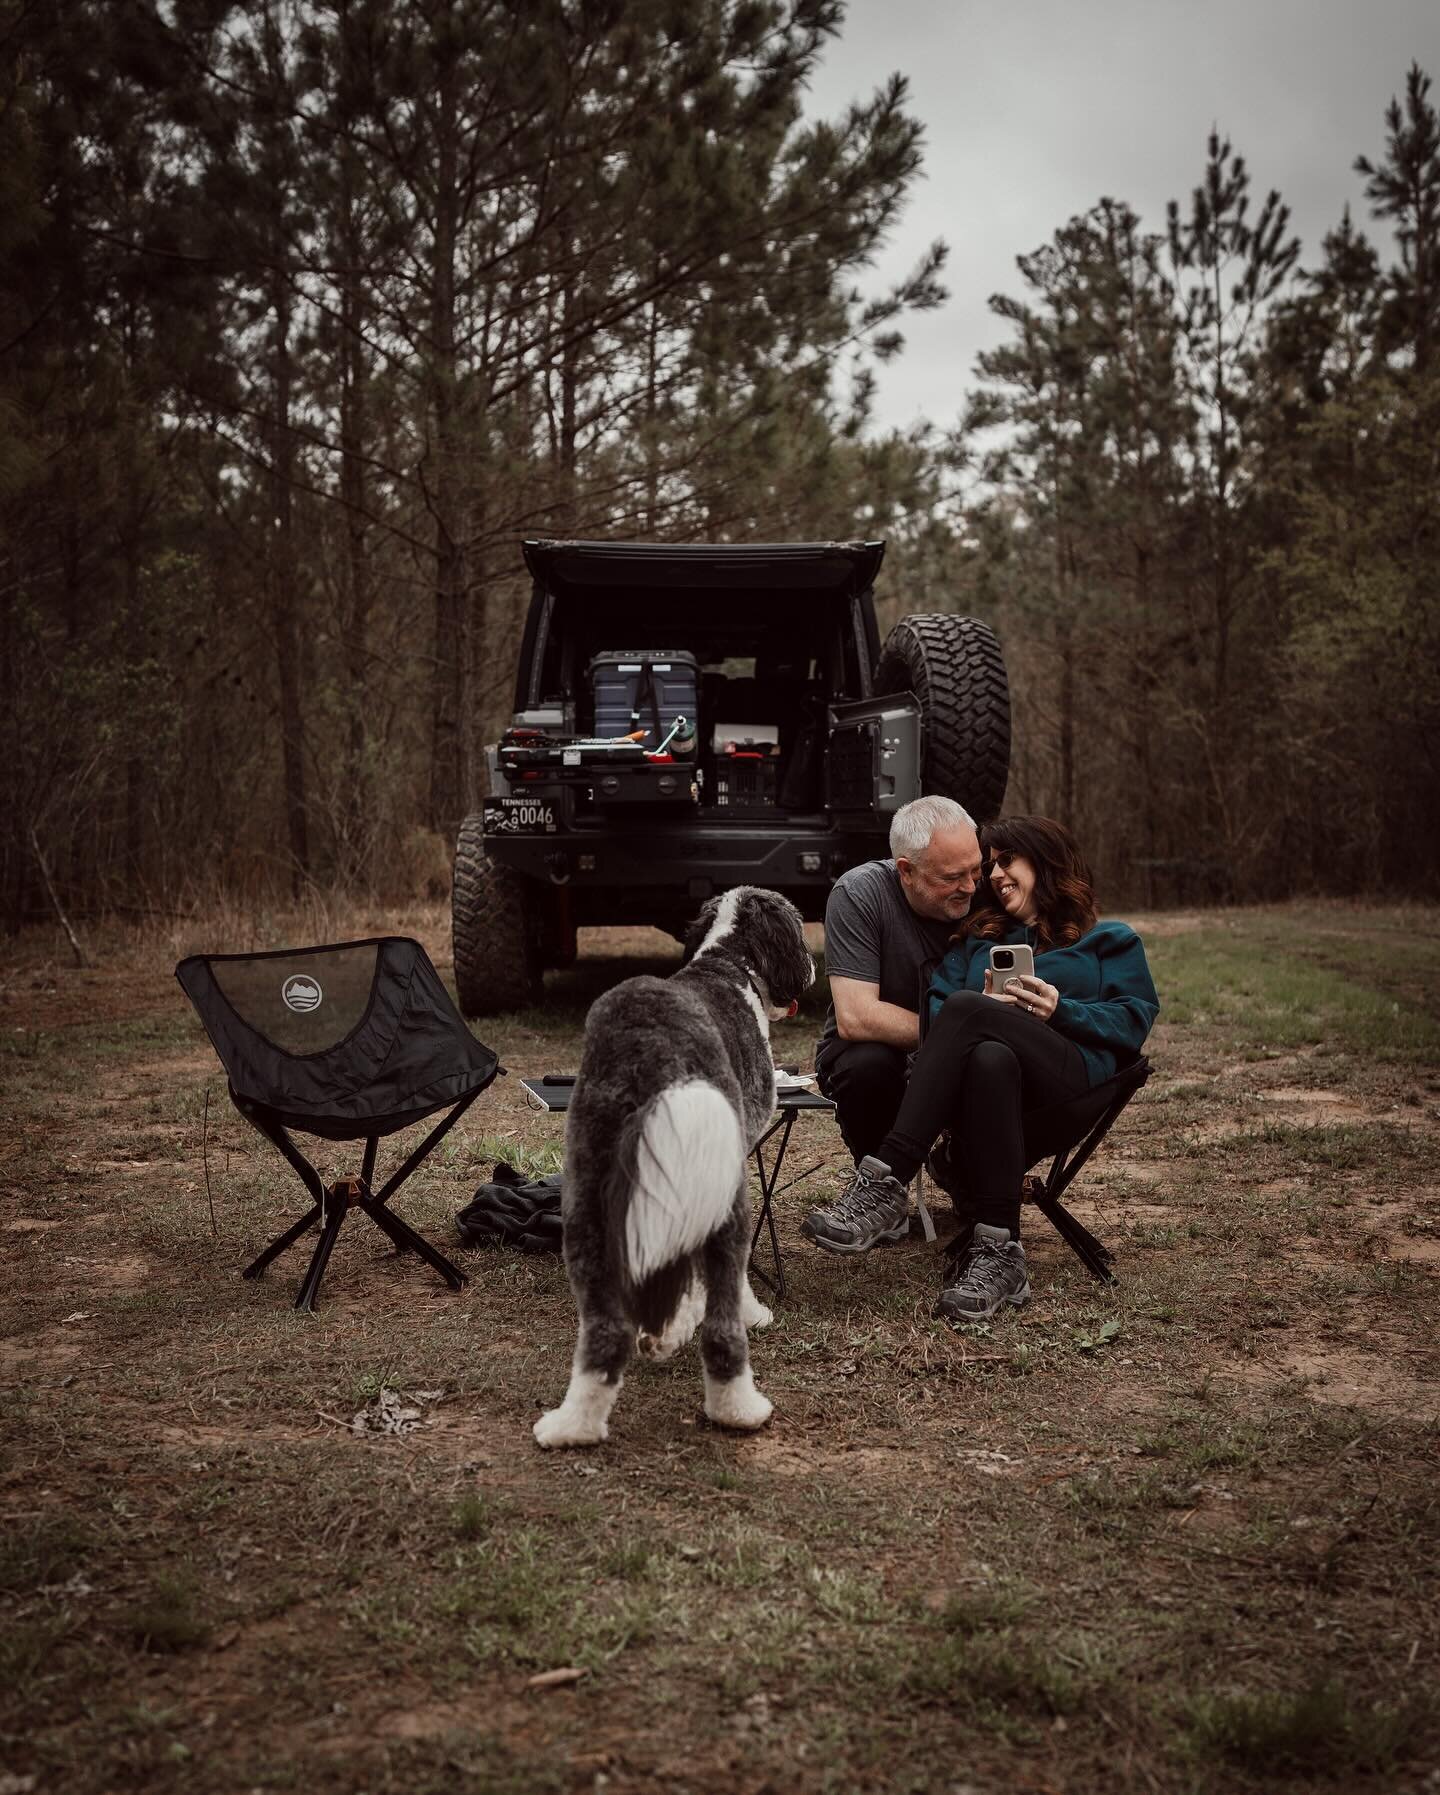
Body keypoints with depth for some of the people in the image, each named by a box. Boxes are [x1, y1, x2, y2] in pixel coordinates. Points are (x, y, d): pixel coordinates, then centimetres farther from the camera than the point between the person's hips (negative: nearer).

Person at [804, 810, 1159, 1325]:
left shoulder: (1110, 941, 26)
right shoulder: (976, 939, 35)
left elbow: (1134, 1019, 10)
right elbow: (934, 1010, 17)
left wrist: (1060, 1010, -6)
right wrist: (987, 1008, -5)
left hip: (1074, 1076, -2)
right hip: (993, 1060, 2)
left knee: (965, 1011, -33)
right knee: (990, 1060, -40)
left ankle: (884, 1179, -43)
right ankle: (998, 1253, -47)